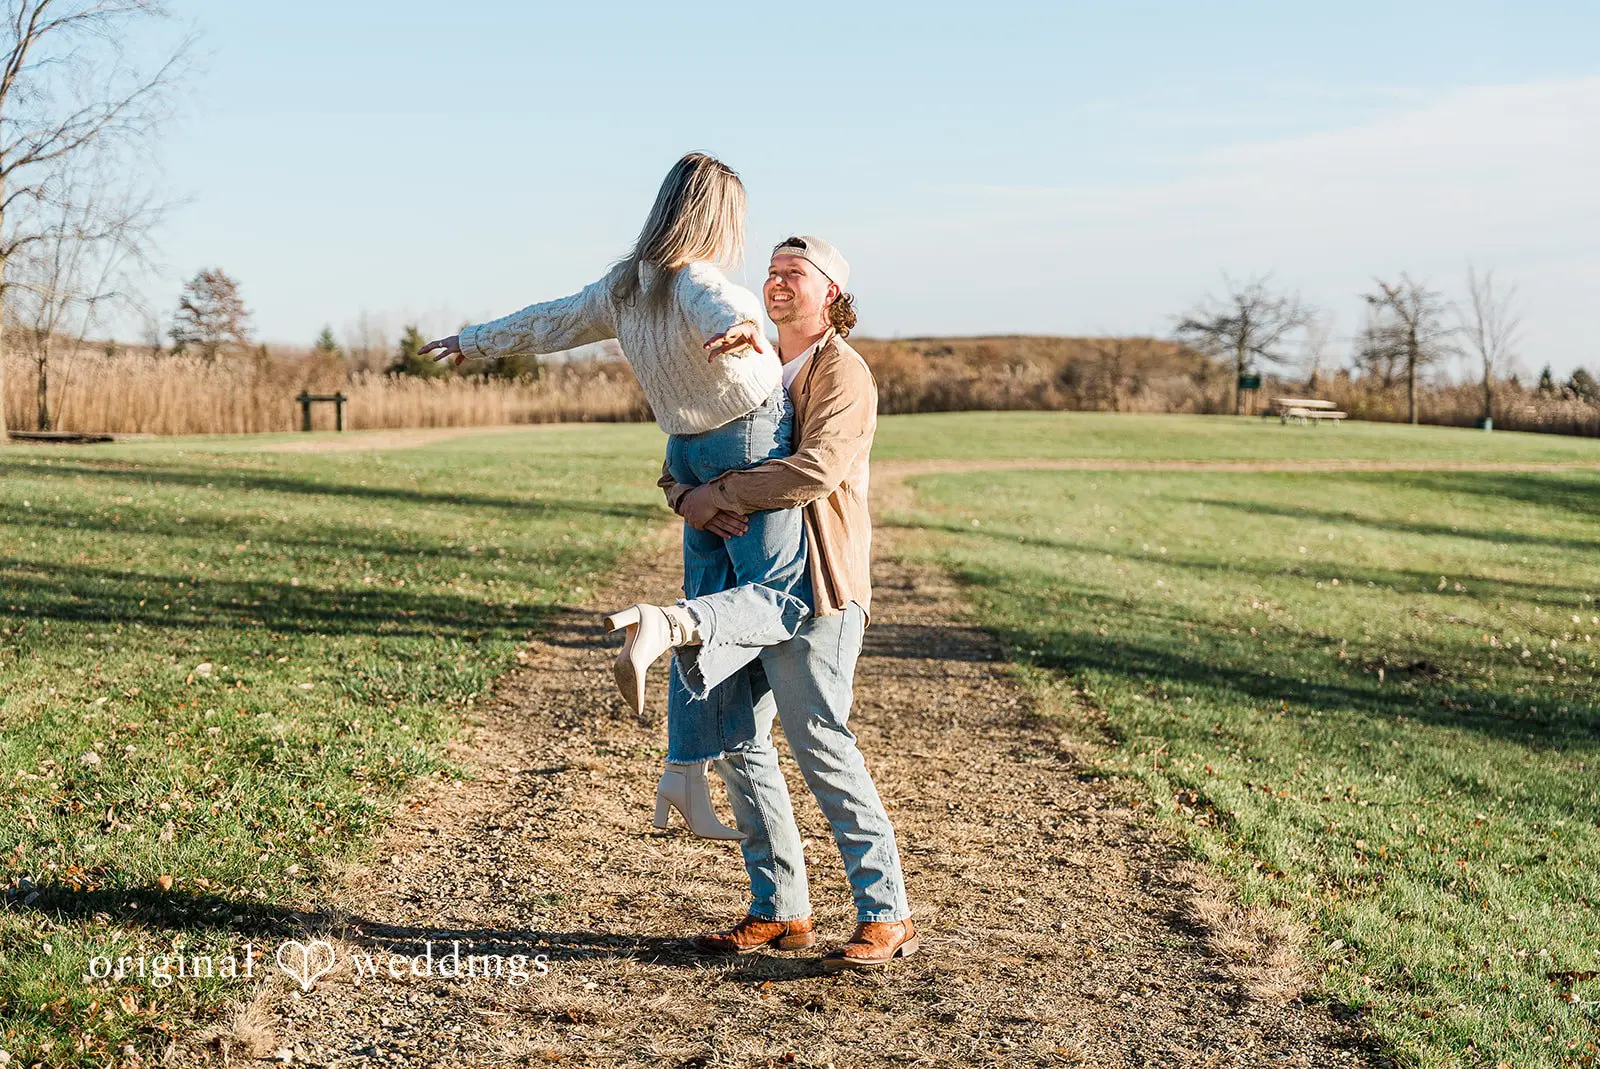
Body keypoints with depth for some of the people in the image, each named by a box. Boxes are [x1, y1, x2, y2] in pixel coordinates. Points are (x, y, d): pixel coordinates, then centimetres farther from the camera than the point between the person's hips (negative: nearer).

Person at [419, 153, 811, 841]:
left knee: (712, 602, 11)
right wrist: (739, 325, -63)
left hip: (692, 451, 8)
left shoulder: (622, 288, 5)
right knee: (782, 597, -9)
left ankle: (684, 773, 9)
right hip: (756, 439, -8)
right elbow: (723, 306, -40)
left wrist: (473, 342, 33)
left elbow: (545, 324, 17)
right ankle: (662, 624, -35)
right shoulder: (695, 279, -16)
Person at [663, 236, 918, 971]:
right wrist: (687, 498, -9)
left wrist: (721, 493, -18)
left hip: (815, 586, -8)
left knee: (819, 741, -11)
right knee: (735, 739, 6)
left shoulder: (843, 373, -6)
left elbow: (816, 469, -23)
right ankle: (779, 911, 15)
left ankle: (886, 915, -2)